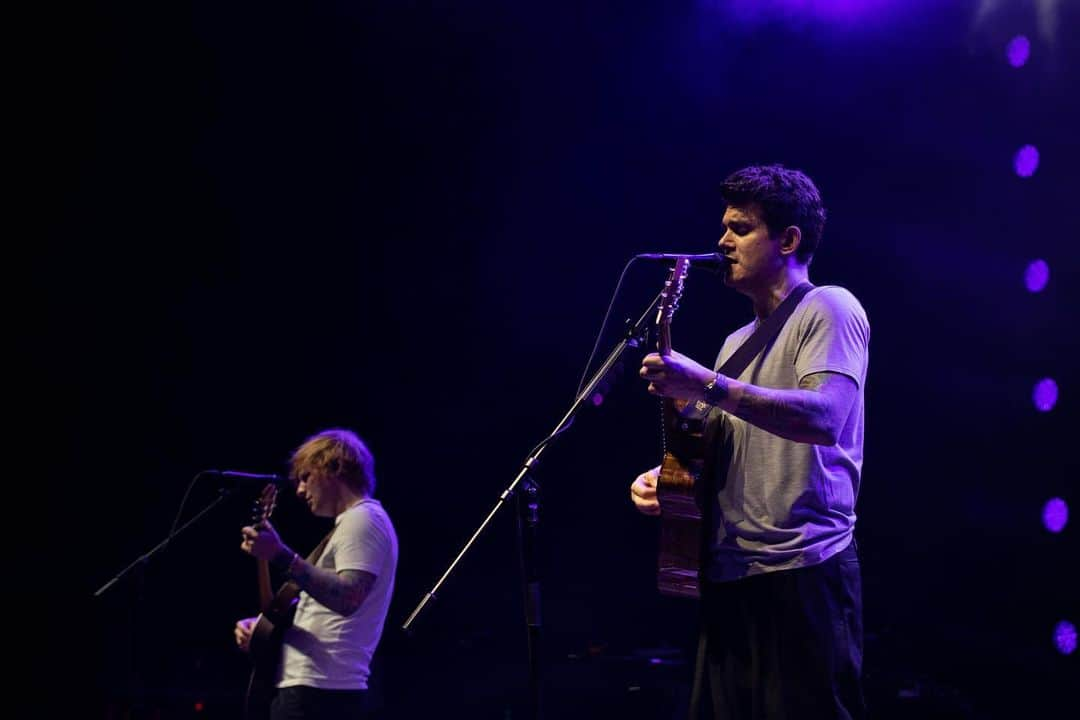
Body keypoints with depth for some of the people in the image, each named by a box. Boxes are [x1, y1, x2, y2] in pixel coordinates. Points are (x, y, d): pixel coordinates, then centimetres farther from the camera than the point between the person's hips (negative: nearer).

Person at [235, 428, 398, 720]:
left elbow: (347, 600, -25)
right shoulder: (355, 522, 24)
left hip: (316, 692, -11)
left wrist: (281, 556, -28)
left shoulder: (362, 520, -9)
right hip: (317, 688, 11)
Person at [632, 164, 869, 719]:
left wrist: (707, 387, -26)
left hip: (803, 573, -8)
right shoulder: (737, 342, 23)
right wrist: (665, 476, 8)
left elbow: (825, 417, -21)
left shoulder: (827, 309, -3)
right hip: (727, 578, 8)